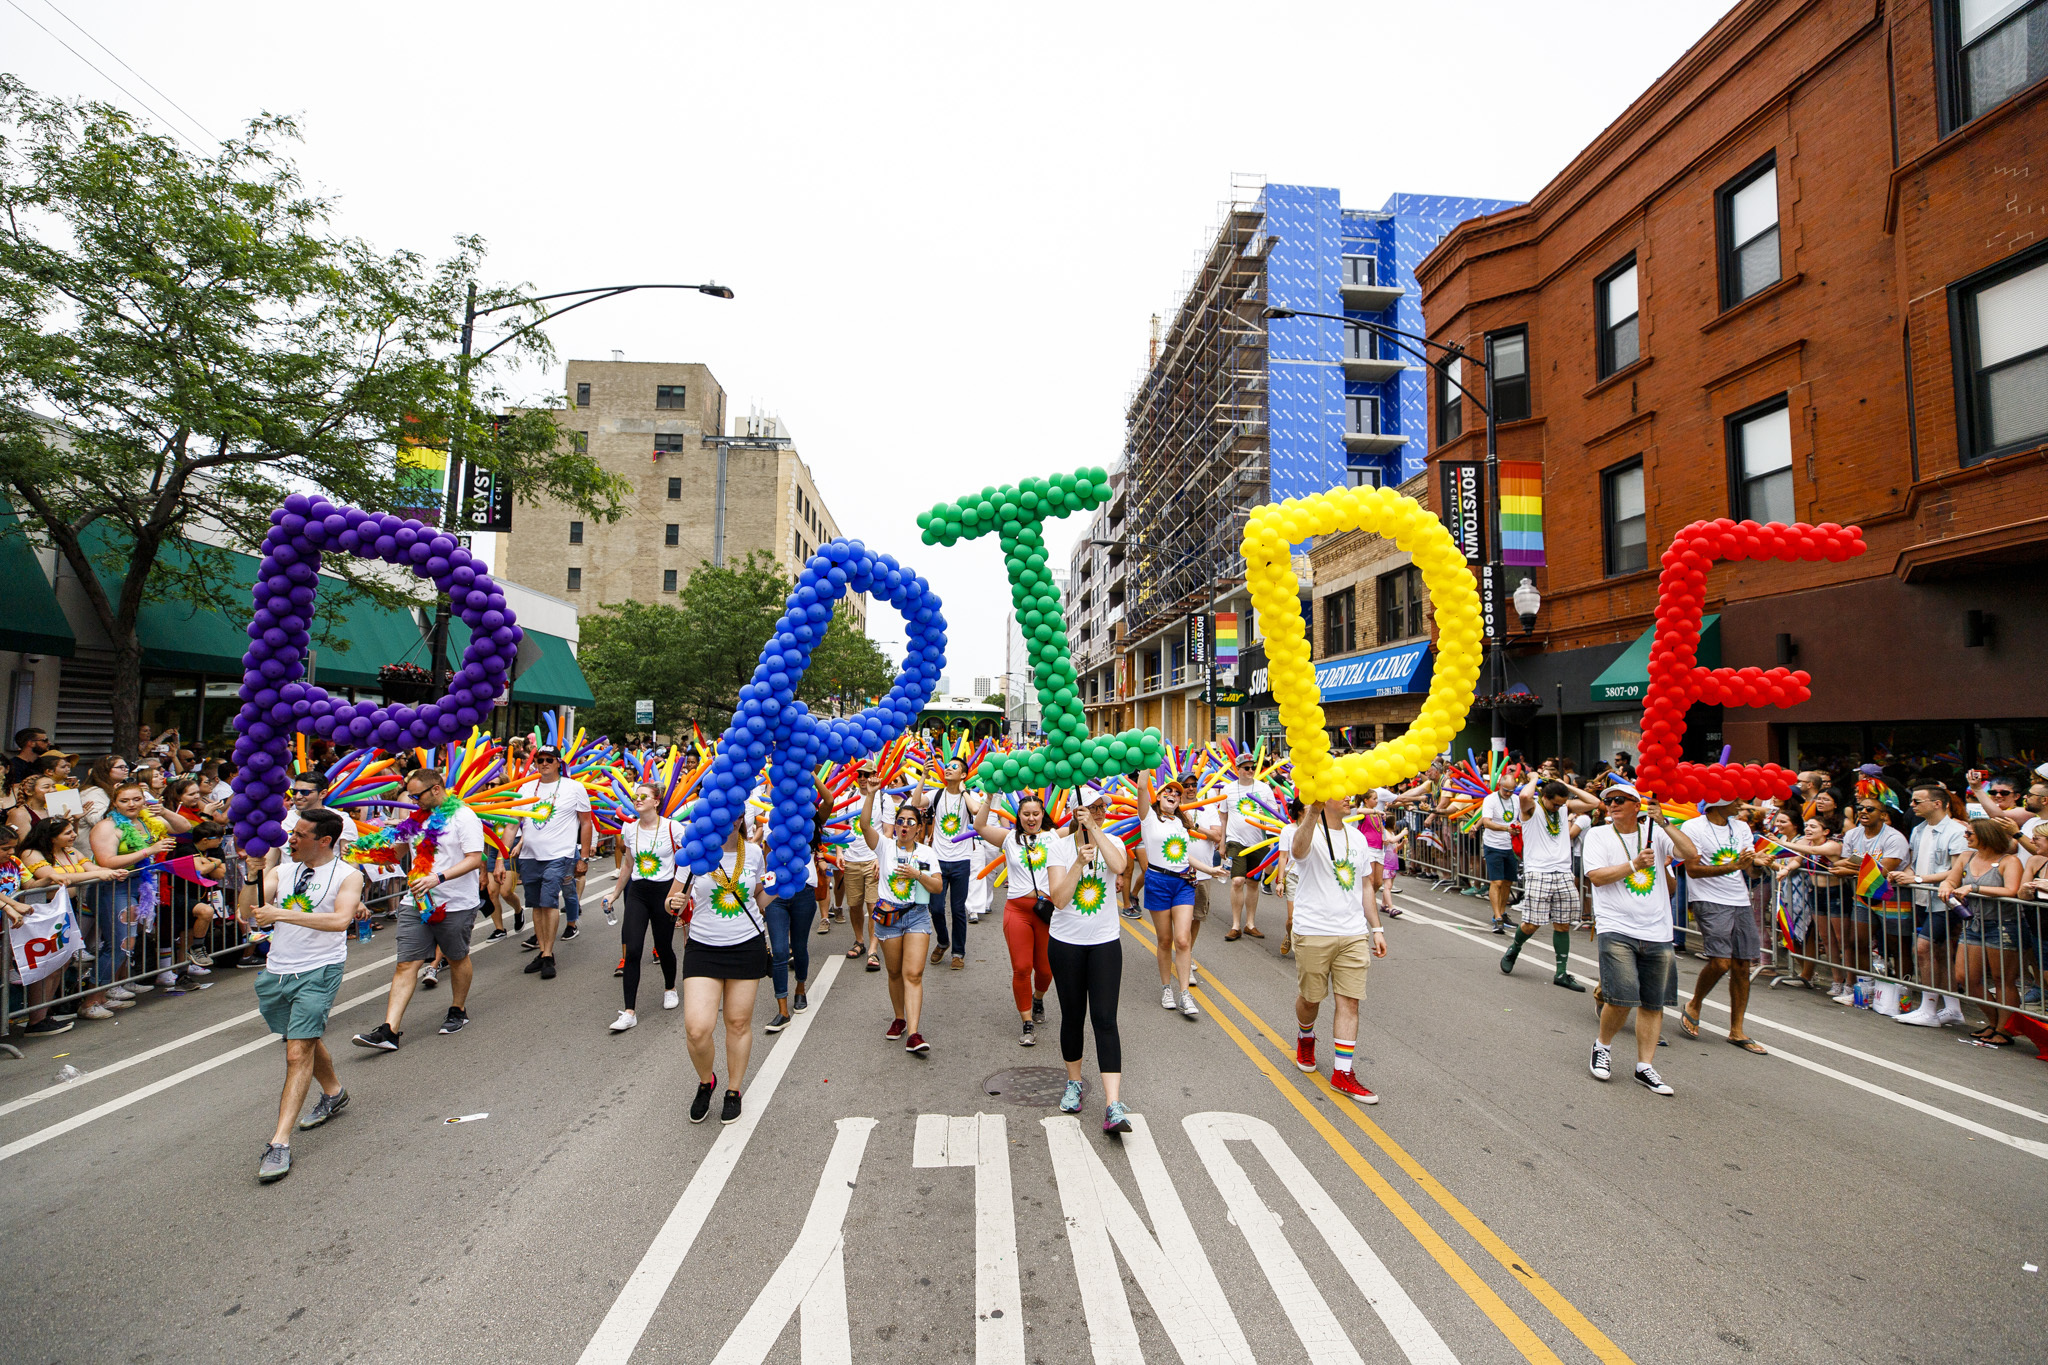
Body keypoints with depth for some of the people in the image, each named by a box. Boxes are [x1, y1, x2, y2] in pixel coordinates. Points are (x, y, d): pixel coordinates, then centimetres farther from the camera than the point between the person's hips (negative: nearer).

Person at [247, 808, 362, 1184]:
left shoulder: (348, 876, -7)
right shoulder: (280, 871, 8)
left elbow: (340, 919, -23)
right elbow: (250, 906, -5)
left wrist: (280, 914, -26)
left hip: (319, 971, -6)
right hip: (277, 970, 6)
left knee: (298, 1052, -12)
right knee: (305, 1041, 22)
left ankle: (280, 1143, -8)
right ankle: (333, 1093, 45)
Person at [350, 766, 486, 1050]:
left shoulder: (463, 816, -11)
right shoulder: (417, 817, 11)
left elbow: (474, 859, -19)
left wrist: (438, 878, -29)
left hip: (455, 904, -6)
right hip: (416, 903, 6)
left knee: (458, 958, 13)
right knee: (406, 965, -1)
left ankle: (458, 1011, 31)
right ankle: (389, 1030, -4)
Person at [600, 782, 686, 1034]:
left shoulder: (673, 828, -8)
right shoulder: (630, 829, 6)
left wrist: (684, 892, -11)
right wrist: (615, 893, 23)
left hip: (665, 891, -3)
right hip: (637, 892, 3)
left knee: (663, 948, 6)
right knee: (632, 950, -7)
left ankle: (670, 989, 37)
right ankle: (629, 1012, -3)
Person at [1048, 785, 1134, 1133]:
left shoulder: (1112, 842, -1)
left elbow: (1118, 865, -26)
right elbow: (1058, 899, -14)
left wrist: (1093, 828, -26)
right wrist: (1079, 862, -24)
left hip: (1105, 942, 0)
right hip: (1066, 943, 0)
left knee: (1105, 1019, -8)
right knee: (1073, 1016, 12)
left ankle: (1113, 1106, -9)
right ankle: (1074, 1083, 34)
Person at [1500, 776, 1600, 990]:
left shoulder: (1565, 807, 12)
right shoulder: (1531, 807, -5)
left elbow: (1595, 802, 8)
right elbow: (1524, 796, -28)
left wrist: (1567, 786, 6)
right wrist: (1535, 779, -9)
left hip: (1563, 874, 5)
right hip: (1538, 874, -5)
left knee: (1562, 925, 7)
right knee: (1531, 924, -4)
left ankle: (1561, 973, 15)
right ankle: (1514, 949, 25)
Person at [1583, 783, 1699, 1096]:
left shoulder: (1655, 833, 8)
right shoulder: (1598, 835, 3)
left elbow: (1691, 854, -6)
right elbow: (1596, 876, -7)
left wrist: (1663, 823, -10)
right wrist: (1634, 865, -14)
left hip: (1657, 932, 3)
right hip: (1616, 929, -3)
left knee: (1653, 1003, 7)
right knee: (1622, 997, -13)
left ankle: (1644, 1067, 18)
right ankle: (1603, 1046, 13)